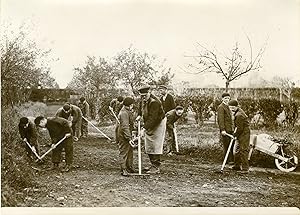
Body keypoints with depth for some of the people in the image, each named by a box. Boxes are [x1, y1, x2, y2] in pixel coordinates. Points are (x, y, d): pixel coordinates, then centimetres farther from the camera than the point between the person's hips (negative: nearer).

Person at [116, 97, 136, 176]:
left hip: (128, 133, 11)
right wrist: (129, 138, -28)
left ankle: (129, 168, 27)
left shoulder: (128, 112, 13)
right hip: (123, 135, -11)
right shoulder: (124, 113, -20)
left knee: (130, 151, 16)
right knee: (124, 152, -4)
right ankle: (123, 170, 2)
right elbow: (125, 127, -26)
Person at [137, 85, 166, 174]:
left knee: (156, 146, -8)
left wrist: (145, 128, -41)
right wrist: (140, 115, 13)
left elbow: (152, 118, -35)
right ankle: (153, 165, 22)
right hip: (148, 125, 9)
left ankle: (156, 167, -4)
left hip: (158, 124, -9)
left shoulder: (154, 102, -28)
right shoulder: (143, 100, -1)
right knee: (148, 147, 11)